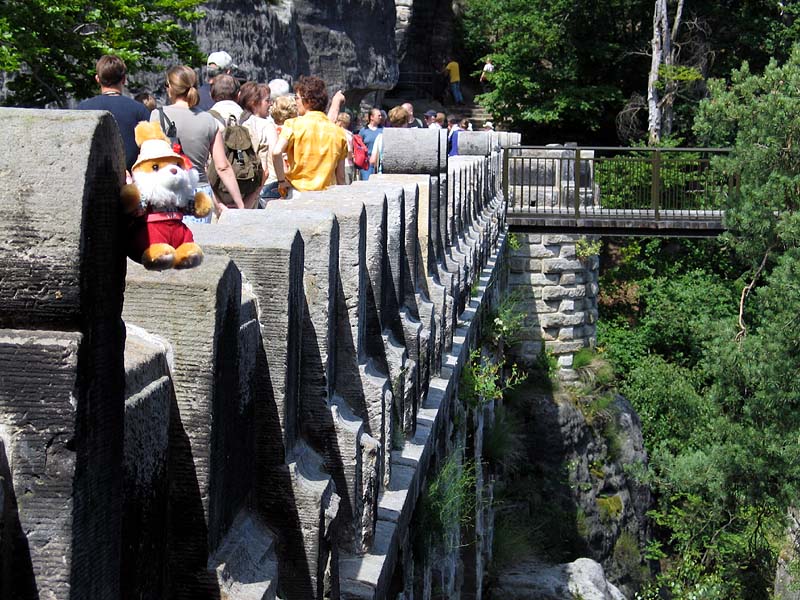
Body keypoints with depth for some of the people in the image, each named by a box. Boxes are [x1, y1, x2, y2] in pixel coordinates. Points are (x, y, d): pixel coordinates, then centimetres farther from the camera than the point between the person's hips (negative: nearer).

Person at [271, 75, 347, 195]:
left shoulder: (294, 124, -4)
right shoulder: (338, 131, 7)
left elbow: (276, 152, -21)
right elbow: (341, 176, 9)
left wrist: (281, 181, -9)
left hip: (299, 191, -4)